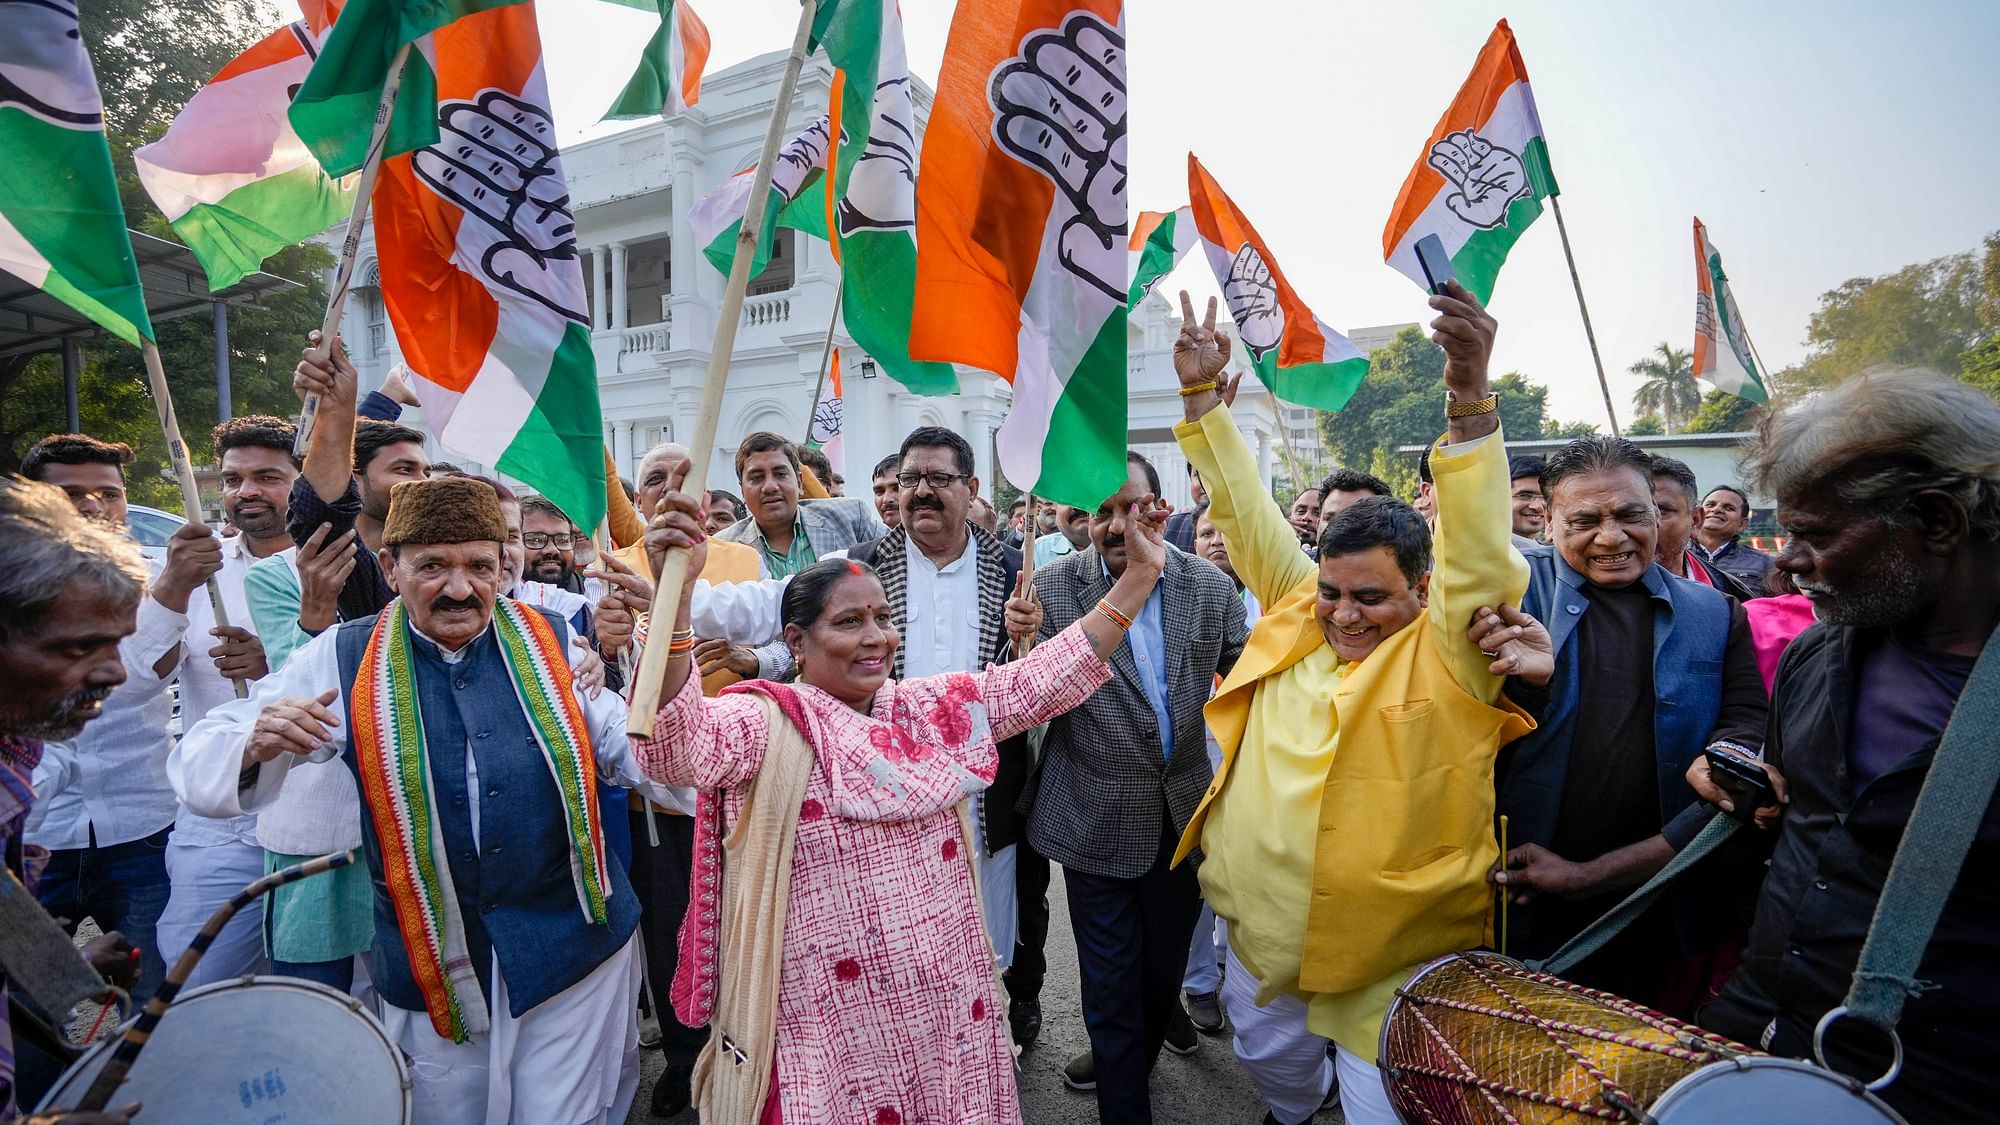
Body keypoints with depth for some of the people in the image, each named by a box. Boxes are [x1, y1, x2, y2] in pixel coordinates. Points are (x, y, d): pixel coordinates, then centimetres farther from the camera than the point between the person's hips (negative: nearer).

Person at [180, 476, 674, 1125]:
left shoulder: (554, 642, -3)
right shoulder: (345, 660, -3)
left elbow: (635, 754, -2)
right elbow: (204, 766, -4)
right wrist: (256, 746, -26)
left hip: (576, 945, 0)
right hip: (429, 965, 1)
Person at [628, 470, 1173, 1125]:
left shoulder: (933, 709, 5)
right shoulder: (767, 724, -12)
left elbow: (1046, 679, 3)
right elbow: (673, 741, -31)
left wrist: (1139, 573, -2)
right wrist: (675, 592, -44)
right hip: (834, 1021, -5)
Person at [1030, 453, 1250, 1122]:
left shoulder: (1210, 585, -4)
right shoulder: (1054, 587, -9)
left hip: (1186, 812, 3)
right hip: (1098, 817, -3)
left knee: (1166, 965, 22)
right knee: (1110, 977, 9)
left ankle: (1132, 1059, 51)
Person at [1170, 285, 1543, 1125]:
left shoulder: (1447, 650, -14)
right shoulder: (1296, 615, -3)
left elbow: (1476, 545, -29)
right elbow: (1244, 510, -3)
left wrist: (1469, 396, -40)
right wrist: (1201, 395, -7)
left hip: (1395, 952, -5)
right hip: (1265, 927, 5)